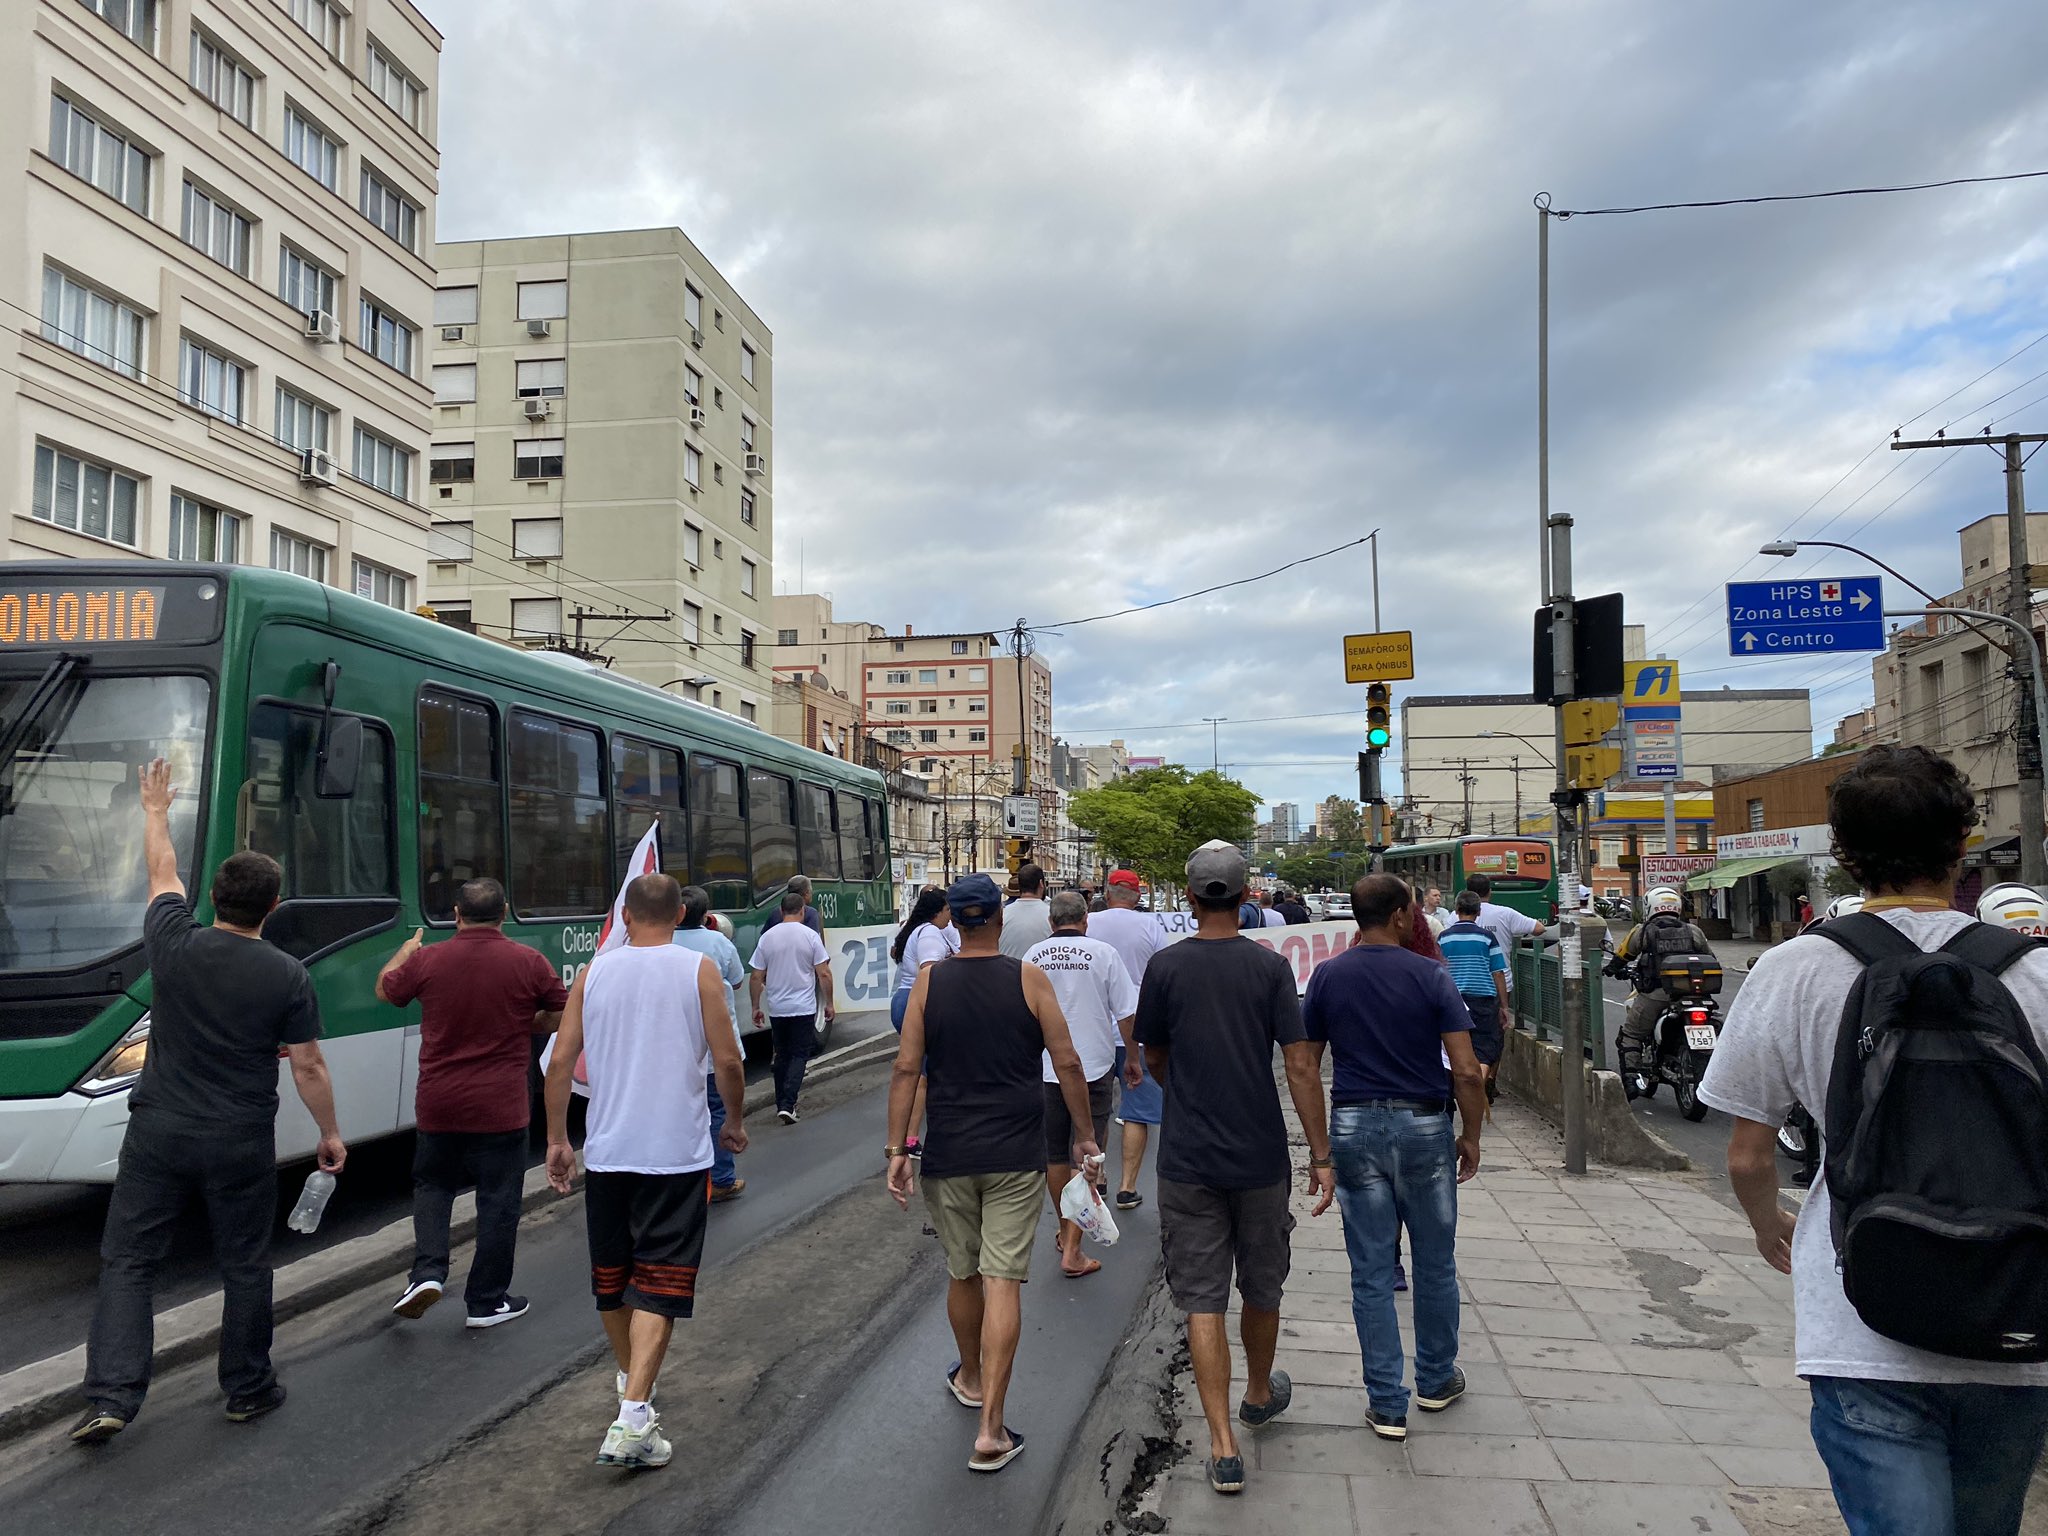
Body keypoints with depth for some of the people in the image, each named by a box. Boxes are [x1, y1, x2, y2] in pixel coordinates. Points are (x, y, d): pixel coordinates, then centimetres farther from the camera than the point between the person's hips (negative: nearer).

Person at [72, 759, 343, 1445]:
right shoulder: (287, 976, -11)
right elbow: (308, 1067, -5)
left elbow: (162, 875, 14)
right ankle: (249, 1389, 23)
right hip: (240, 1145, -1)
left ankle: (110, 1398, 2)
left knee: (127, 1260, 9)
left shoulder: (174, 946, -7)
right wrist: (330, 1133, 8)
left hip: (158, 1132, 1)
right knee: (244, 1266, 12)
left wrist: (156, 812, 30)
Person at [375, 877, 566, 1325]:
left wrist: (405, 951, 30)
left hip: (438, 1105, 2)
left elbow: (385, 991, 13)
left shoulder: (427, 960, -6)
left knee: (432, 1185, 22)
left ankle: (427, 1271, 5)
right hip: (501, 1108, -2)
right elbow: (561, 1016, 0)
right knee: (498, 1200, 9)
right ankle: (487, 1302, 16)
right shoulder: (529, 962, -10)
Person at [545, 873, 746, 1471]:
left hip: (606, 1151, 4)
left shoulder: (594, 973, 4)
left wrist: (557, 1140, 12)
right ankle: (632, 1418, -11)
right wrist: (735, 1121, 10)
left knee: (612, 1275, 20)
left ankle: (631, 1379, 39)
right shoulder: (698, 970, -5)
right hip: (677, 1151, -3)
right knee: (660, 1282, -2)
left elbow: (560, 1062, 2)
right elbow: (727, 1059, -7)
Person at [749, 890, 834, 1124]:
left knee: (782, 1055, 15)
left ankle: (781, 1104, 18)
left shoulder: (767, 937, 0)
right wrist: (828, 1004, 4)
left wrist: (756, 1007, 12)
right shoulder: (810, 936, -6)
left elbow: (757, 977, 2)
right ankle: (788, 1104, -12)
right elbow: (824, 974, -6)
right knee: (799, 1055, 2)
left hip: (776, 1008, 3)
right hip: (804, 1008, -3)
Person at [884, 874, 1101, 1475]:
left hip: (948, 1156, 2)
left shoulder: (928, 981, -2)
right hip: (1016, 1156, -2)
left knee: (962, 1274, 19)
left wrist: (896, 1148, 2)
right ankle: (991, 1430, -3)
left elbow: (906, 1069, -4)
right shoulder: (1028, 979, -5)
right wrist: (1085, 1135, 6)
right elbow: (1067, 1064, -4)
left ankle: (971, 1378, 41)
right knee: (1003, 1282, -1)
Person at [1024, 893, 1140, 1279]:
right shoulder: (1103, 953, -8)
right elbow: (1126, 1015, -5)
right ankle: (1072, 1251, -2)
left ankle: (1066, 1231, 34)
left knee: (1055, 1157, 17)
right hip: (1093, 1068, -3)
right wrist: (1132, 1059, 9)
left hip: (1045, 1070, 3)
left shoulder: (1034, 956, 0)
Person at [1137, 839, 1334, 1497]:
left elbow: (1153, 1059, 6)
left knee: (1203, 1301, 3)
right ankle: (1260, 1394, 42)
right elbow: (1299, 1065, -10)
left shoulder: (1165, 966, -6)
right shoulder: (1270, 966, -7)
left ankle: (1224, 1446, 0)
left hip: (1188, 1160, -1)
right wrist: (1321, 1156, -3)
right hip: (1260, 1158, 1)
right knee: (1262, 1288, 20)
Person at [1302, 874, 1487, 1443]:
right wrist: (1470, 1136, 2)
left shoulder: (1327, 976, -1)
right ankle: (1436, 1380, 33)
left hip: (1354, 1125, 2)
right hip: (1423, 1124, -1)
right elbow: (1466, 1071, -11)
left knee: (1371, 1271, 7)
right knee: (1435, 1263, 17)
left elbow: (1306, 1067, 3)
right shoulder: (1430, 976, -9)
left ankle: (1387, 1403, 12)